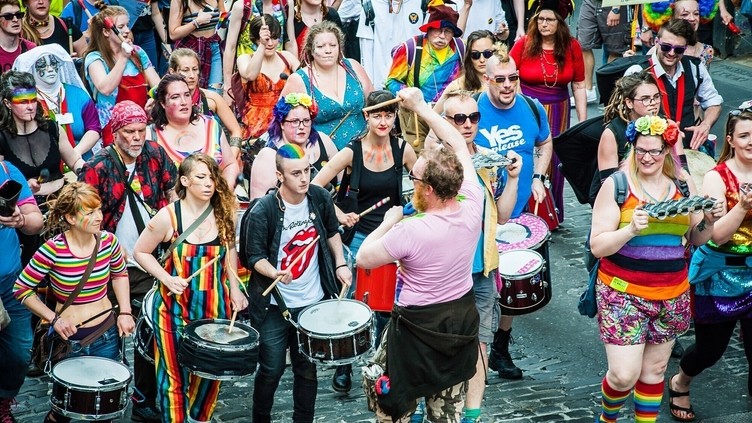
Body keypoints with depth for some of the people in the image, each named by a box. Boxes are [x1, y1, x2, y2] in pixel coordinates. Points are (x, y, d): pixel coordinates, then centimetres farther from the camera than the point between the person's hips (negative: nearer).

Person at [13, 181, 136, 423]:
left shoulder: (108, 242, -9)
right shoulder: (53, 250, -19)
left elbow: (120, 274, 11)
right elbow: (21, 289, -10)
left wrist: (125, 312, 1)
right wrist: (53, 318, -17)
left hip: (107, 333, 3)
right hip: (69, 339, -3)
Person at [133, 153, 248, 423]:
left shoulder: (223, 213, -4)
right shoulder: (168, 216, -13)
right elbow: (140, 252, -3)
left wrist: (234, 289, 4)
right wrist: (167, 279, -15)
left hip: (215, 305, 3)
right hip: (176, 305, -3)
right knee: (176, 372, 6)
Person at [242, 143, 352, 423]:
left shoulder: (320, 198, -5)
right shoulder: (262, 211, -18)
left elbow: (332, 232, 14)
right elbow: (254, 257, -13)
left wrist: (340, 263, 1)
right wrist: (277, 273, -30)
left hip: (313, 302, 4)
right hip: (275, 305, -3)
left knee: (307, 368, 11)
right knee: (272, 369, 5)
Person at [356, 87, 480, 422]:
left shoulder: (411, 232, -29)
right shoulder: (472, 208, -14)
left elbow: (363, 259, -14)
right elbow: (459, 147, 0)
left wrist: (389, 222, -1)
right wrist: (421, 107, 6)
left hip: (417, 325, -6)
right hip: (462, 321, 6)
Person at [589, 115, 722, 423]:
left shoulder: (683, 184, 3)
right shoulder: (616, 185, -9)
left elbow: (696, 239, 11)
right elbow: (597, 246, -12)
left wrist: (709, 221, -10)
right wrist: (631, 229, -28)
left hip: (672, 296, 4)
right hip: (623, 293, -4)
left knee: (654, 370, 14)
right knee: (624, 375, -5)